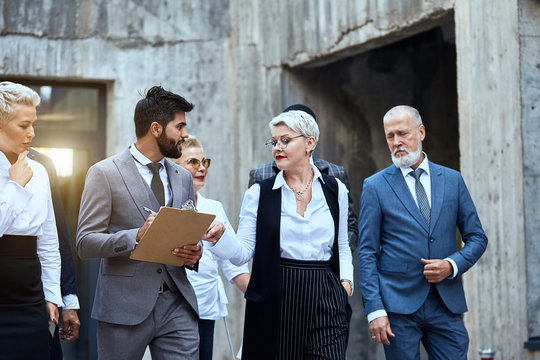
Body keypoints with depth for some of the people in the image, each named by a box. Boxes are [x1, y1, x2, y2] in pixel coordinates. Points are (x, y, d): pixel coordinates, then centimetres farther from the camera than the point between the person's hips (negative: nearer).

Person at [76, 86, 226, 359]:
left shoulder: (183, 178, 16)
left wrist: (194, 253, -2)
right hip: (125, 307, -4)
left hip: (178, 306, 5)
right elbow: (85, 243, -7)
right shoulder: (104, 173, -3)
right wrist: (137, 236, -22)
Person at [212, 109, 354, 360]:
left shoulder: (336, 190, 7)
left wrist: (346, 280, 2)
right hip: (274, 299, -1)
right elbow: (243, 252, -3)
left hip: (325, 298, 1)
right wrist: (218, 237, -21)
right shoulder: (259, 193, 2)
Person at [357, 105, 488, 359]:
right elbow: (367, 253, -1)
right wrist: (374, 310, -10)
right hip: (398, 305, -2)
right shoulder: (375, 186, 1)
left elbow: (477, 238, 12)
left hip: (447, 303, 2)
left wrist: (452, 265, -8)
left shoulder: (452, 180, 9)